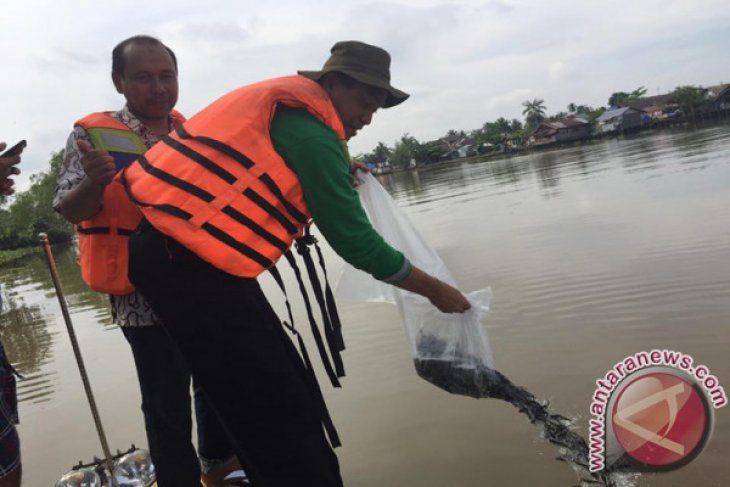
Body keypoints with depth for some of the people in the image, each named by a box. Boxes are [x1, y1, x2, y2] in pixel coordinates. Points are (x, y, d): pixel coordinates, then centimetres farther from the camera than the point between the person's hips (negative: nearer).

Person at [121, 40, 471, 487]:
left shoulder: (282, 102, 17)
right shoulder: (308, 125, -12)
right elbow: (354, 241, -11)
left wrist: (341, 173, 21)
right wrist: (435, 290, -1)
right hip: (187, 260, -10)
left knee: (291, 392, 13)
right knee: (280, 411, -5)